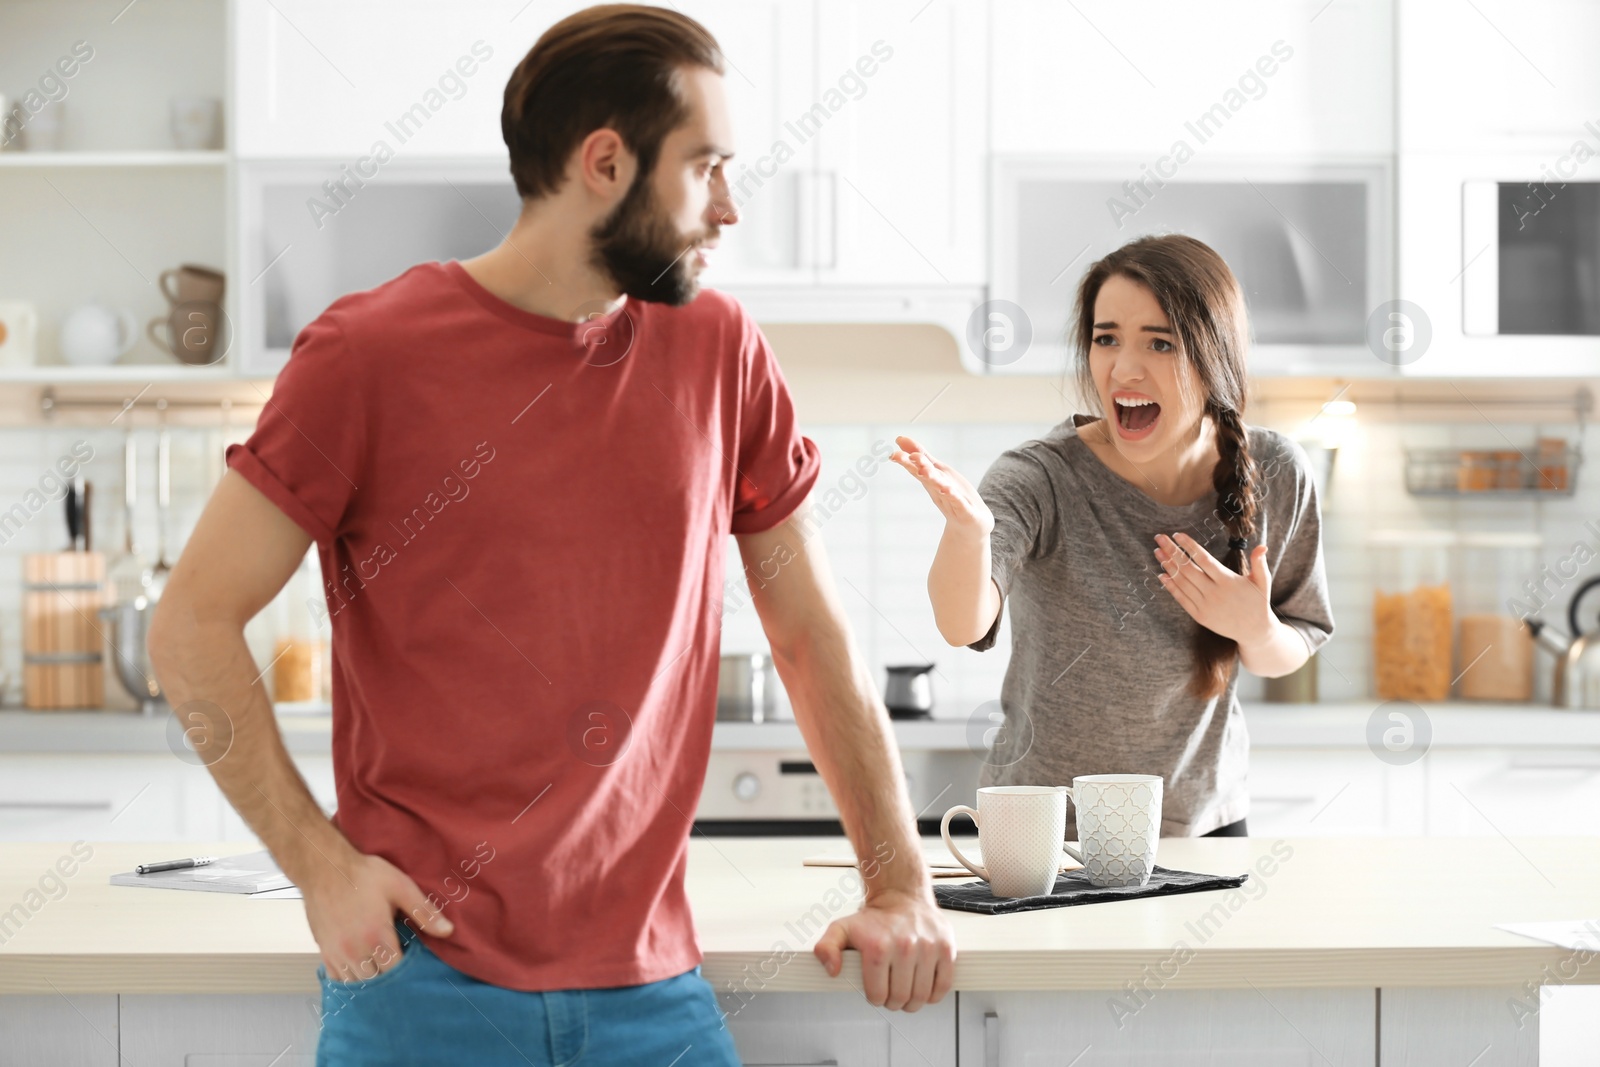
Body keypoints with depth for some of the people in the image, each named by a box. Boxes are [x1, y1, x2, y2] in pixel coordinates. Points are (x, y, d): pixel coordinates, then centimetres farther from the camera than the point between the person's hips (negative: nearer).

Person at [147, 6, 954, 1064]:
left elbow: (815, 635, 11)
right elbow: (193, 628, -4)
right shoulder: (370, 354, -5)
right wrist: (321, 865, -12)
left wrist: (902, 888, 5)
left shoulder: (717, 349, 6)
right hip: (422, 974, -3)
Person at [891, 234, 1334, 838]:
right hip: (1043, 830, -3)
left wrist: (1256, 630, -19)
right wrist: (967, 530, -58)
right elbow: (965, 624, -38)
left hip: (1204, 822, 3)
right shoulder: (1042, 480, -20)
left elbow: (1290, 655, 4)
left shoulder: (1275, 475, -9)